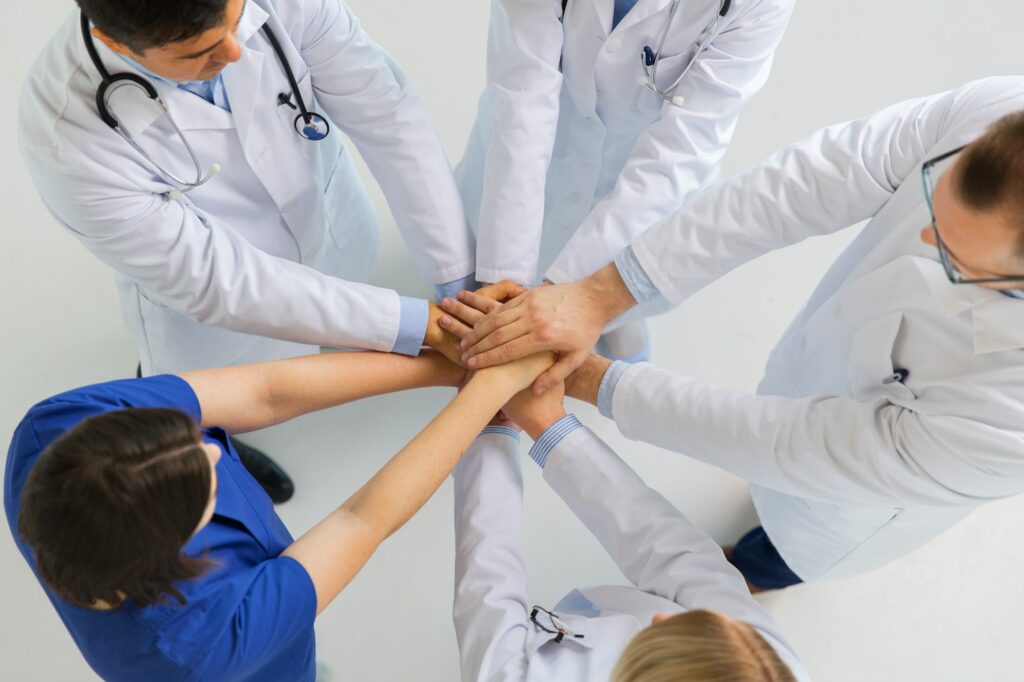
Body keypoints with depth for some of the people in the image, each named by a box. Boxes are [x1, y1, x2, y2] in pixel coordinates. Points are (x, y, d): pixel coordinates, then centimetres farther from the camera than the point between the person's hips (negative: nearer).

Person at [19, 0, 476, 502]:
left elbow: (391, 118, -28)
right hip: (211, 296, -2)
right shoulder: (66, 137, -39)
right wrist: (420, 325, -37)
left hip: (328, 216, 3)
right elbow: (213, 282, -35)